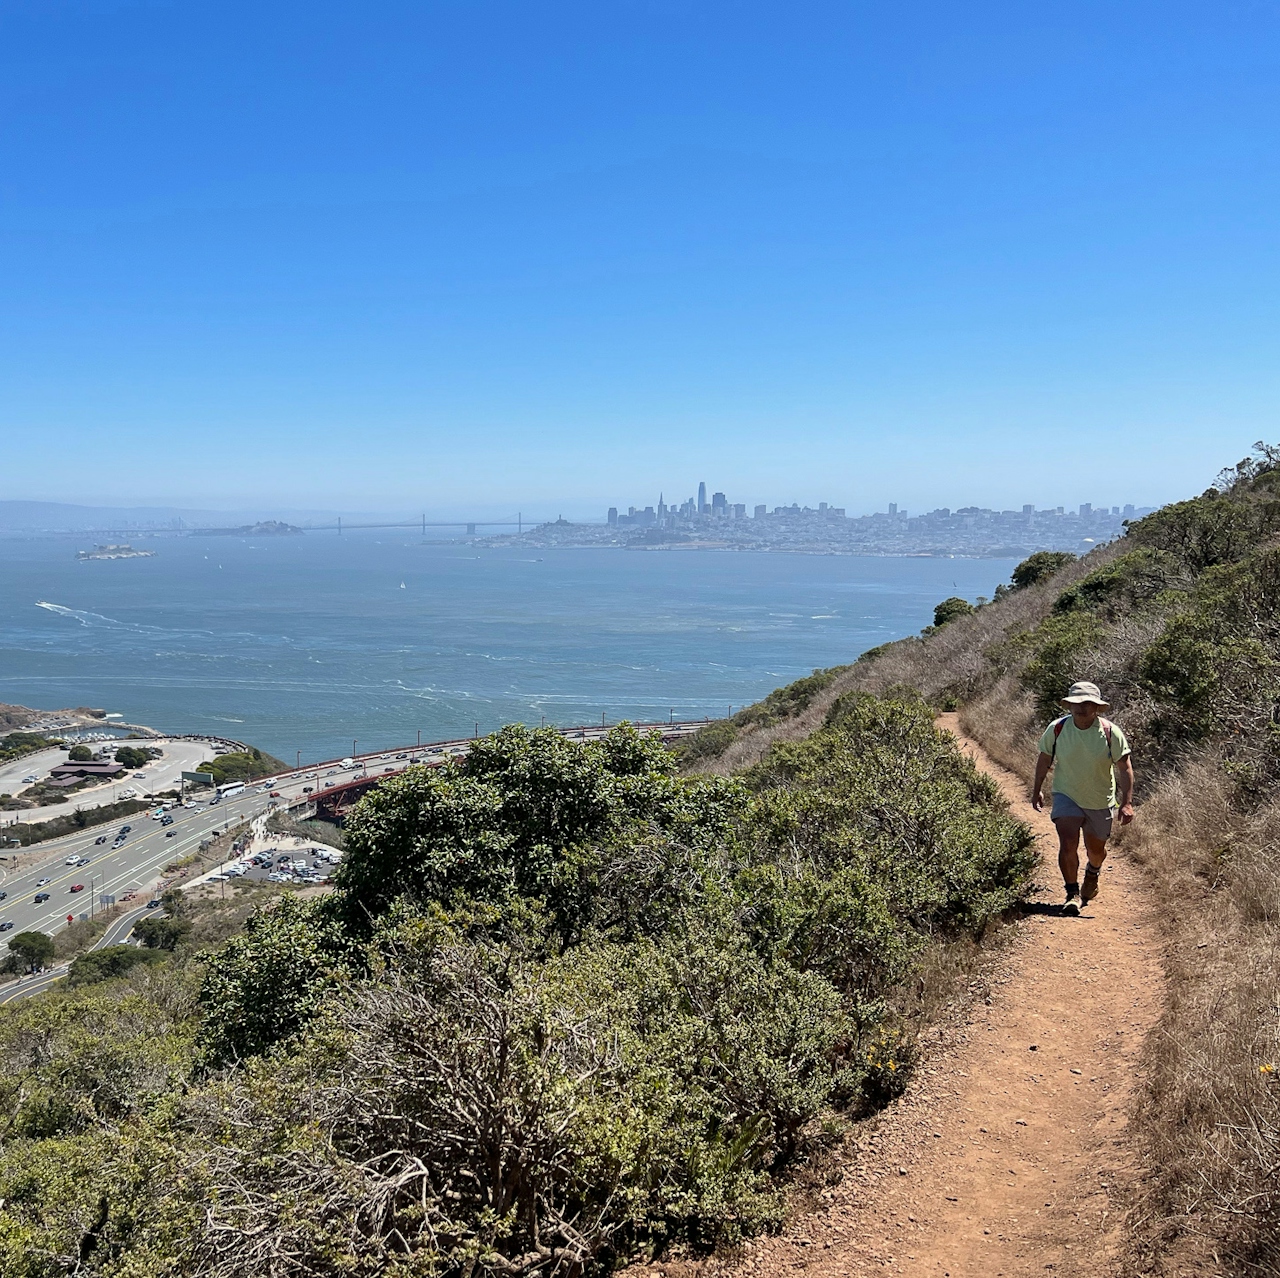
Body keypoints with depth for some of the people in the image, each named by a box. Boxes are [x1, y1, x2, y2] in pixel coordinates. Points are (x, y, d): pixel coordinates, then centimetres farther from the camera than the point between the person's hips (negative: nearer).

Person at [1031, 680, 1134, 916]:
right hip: (1066, 796, -1)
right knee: (1068, 844, -18)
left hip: (1100, 801, 1)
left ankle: (1092, 873, 51)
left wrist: (1127, 802, -17)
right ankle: (1072, 893, -3)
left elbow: (1125, 767, -10)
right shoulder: (1057, 729, -13)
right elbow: (1044, 759, 3)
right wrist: (1036, 790, 10)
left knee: (1096, 849, 17)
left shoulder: (1110, 732, -16)